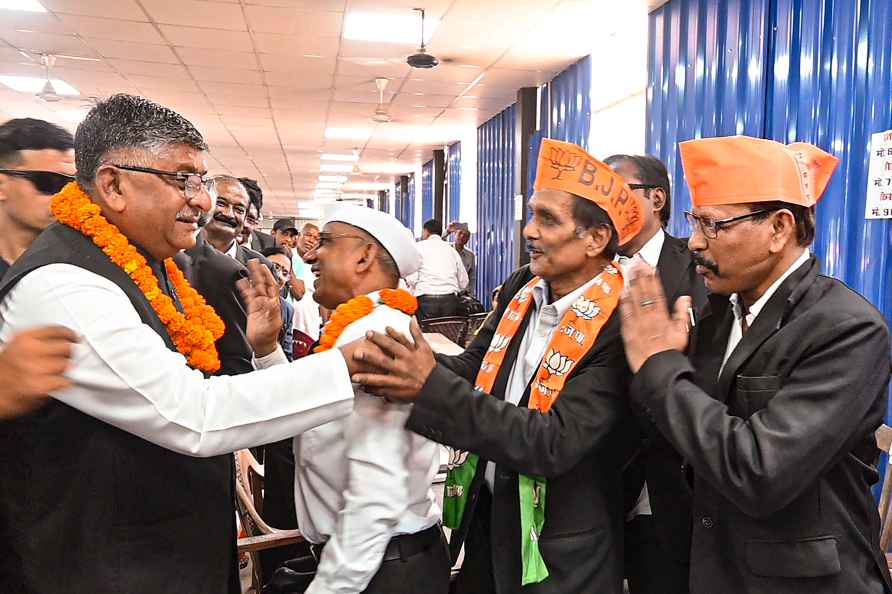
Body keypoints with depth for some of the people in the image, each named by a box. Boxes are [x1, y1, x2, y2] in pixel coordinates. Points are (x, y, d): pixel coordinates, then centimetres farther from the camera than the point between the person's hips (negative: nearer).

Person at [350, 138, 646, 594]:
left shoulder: (619, 325, -23)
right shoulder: (522, 287, -2)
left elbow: (557, 443, -28)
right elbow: (473, 369, -3)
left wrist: (432, 387, -34)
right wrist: (401, 364, -21)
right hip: (484, 515, 6)